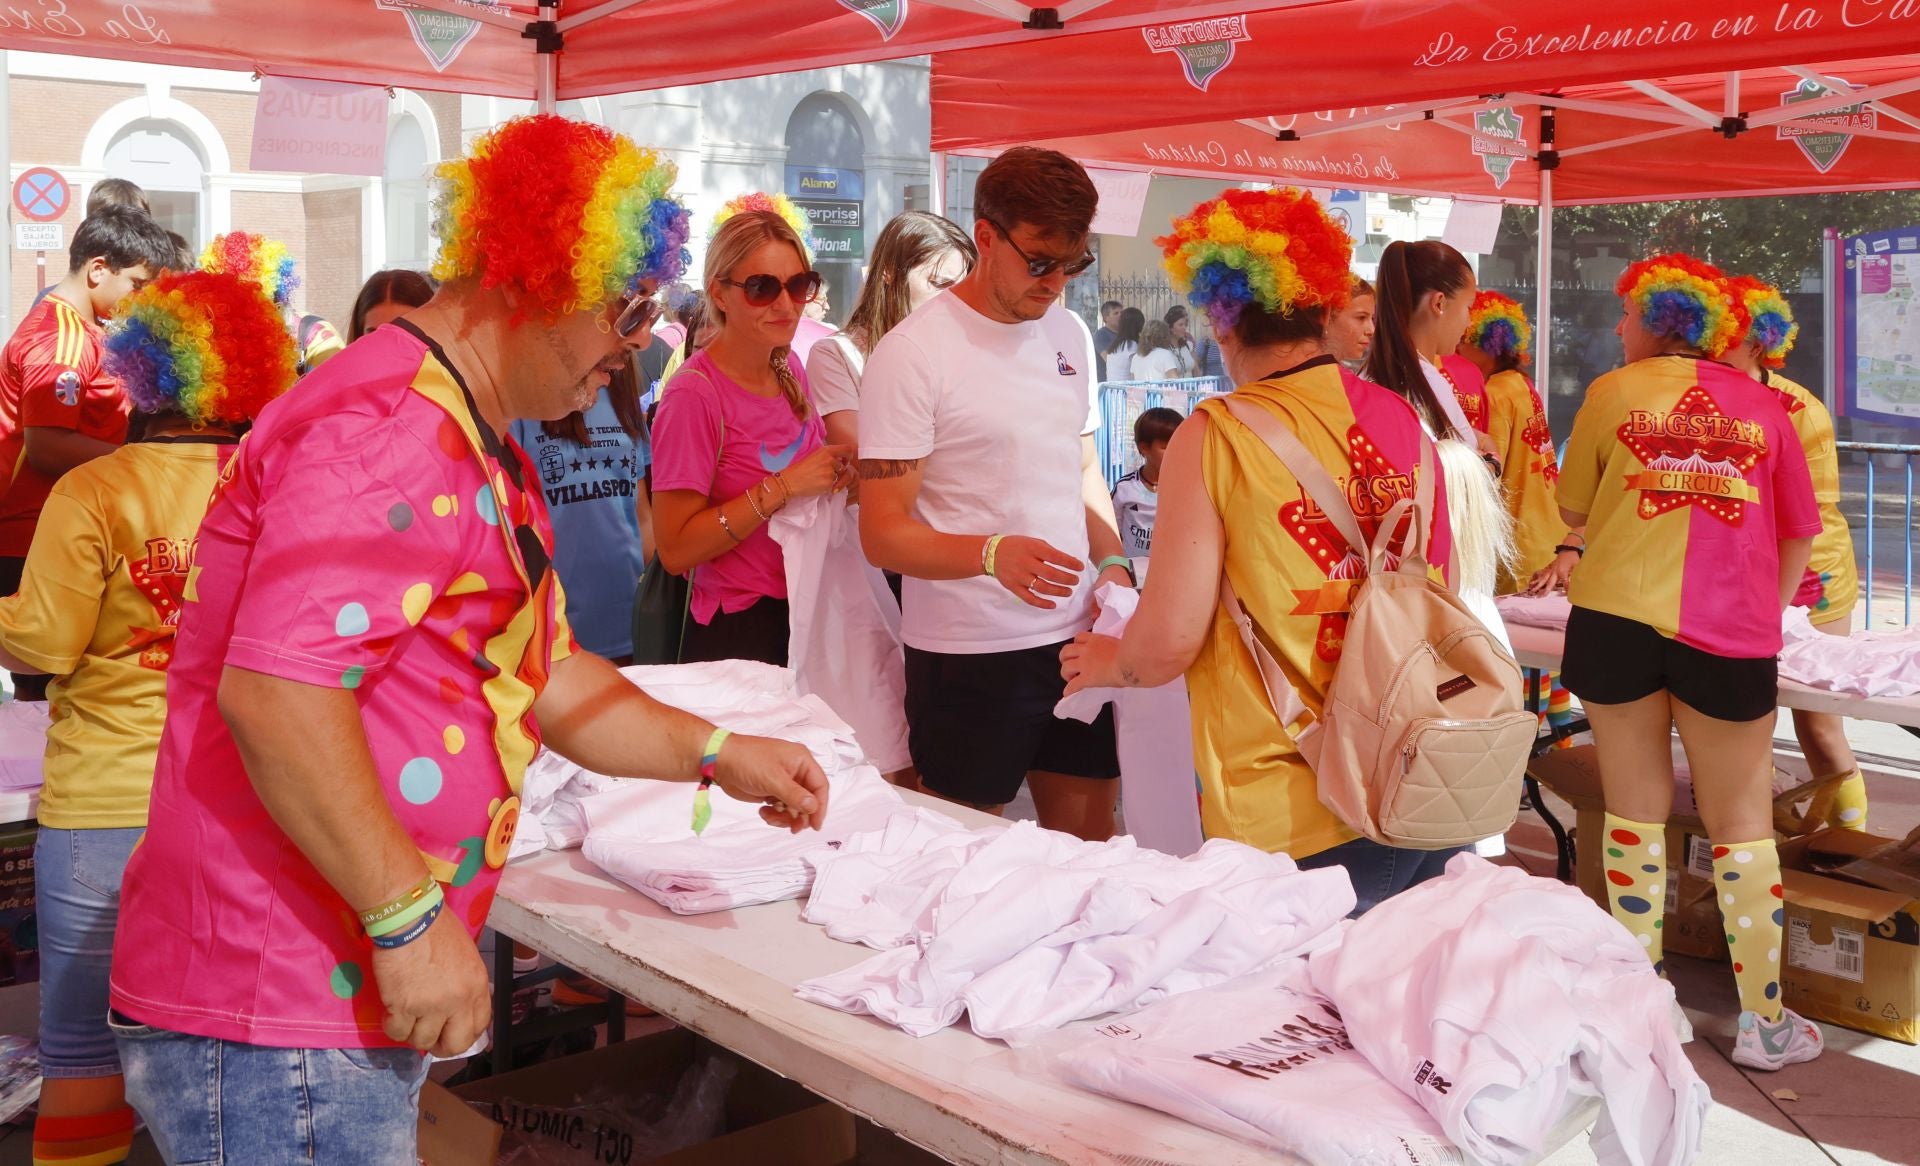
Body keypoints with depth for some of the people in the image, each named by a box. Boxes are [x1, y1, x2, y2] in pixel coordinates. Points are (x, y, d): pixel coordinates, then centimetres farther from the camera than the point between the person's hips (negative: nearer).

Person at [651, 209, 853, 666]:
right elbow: (676, 549, -21)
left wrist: (841, 470, 0)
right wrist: (784, 487, -24)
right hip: (737, 633, -7)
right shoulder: (694, 396, -17)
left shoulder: (789, 370, 5)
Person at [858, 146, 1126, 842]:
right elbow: (883, 534, -14)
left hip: (1076, 635, 6)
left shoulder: (1069, 334, 10)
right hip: (968, 653, -6)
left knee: (1089, 835, 11)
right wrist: (993, 553, -31)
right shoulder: (913, 353, -11)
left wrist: (1112, 564, 4)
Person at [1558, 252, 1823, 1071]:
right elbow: (1799, 533, 12)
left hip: (1615, 619, -1)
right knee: (1741, 824, 9)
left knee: (1636, 812, 11)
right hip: (1729, 634, 1)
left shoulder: (1614, 391, 4)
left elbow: (1573, 511, 12)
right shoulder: (1760, 405, 9)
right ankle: (1764, 1022, 14)